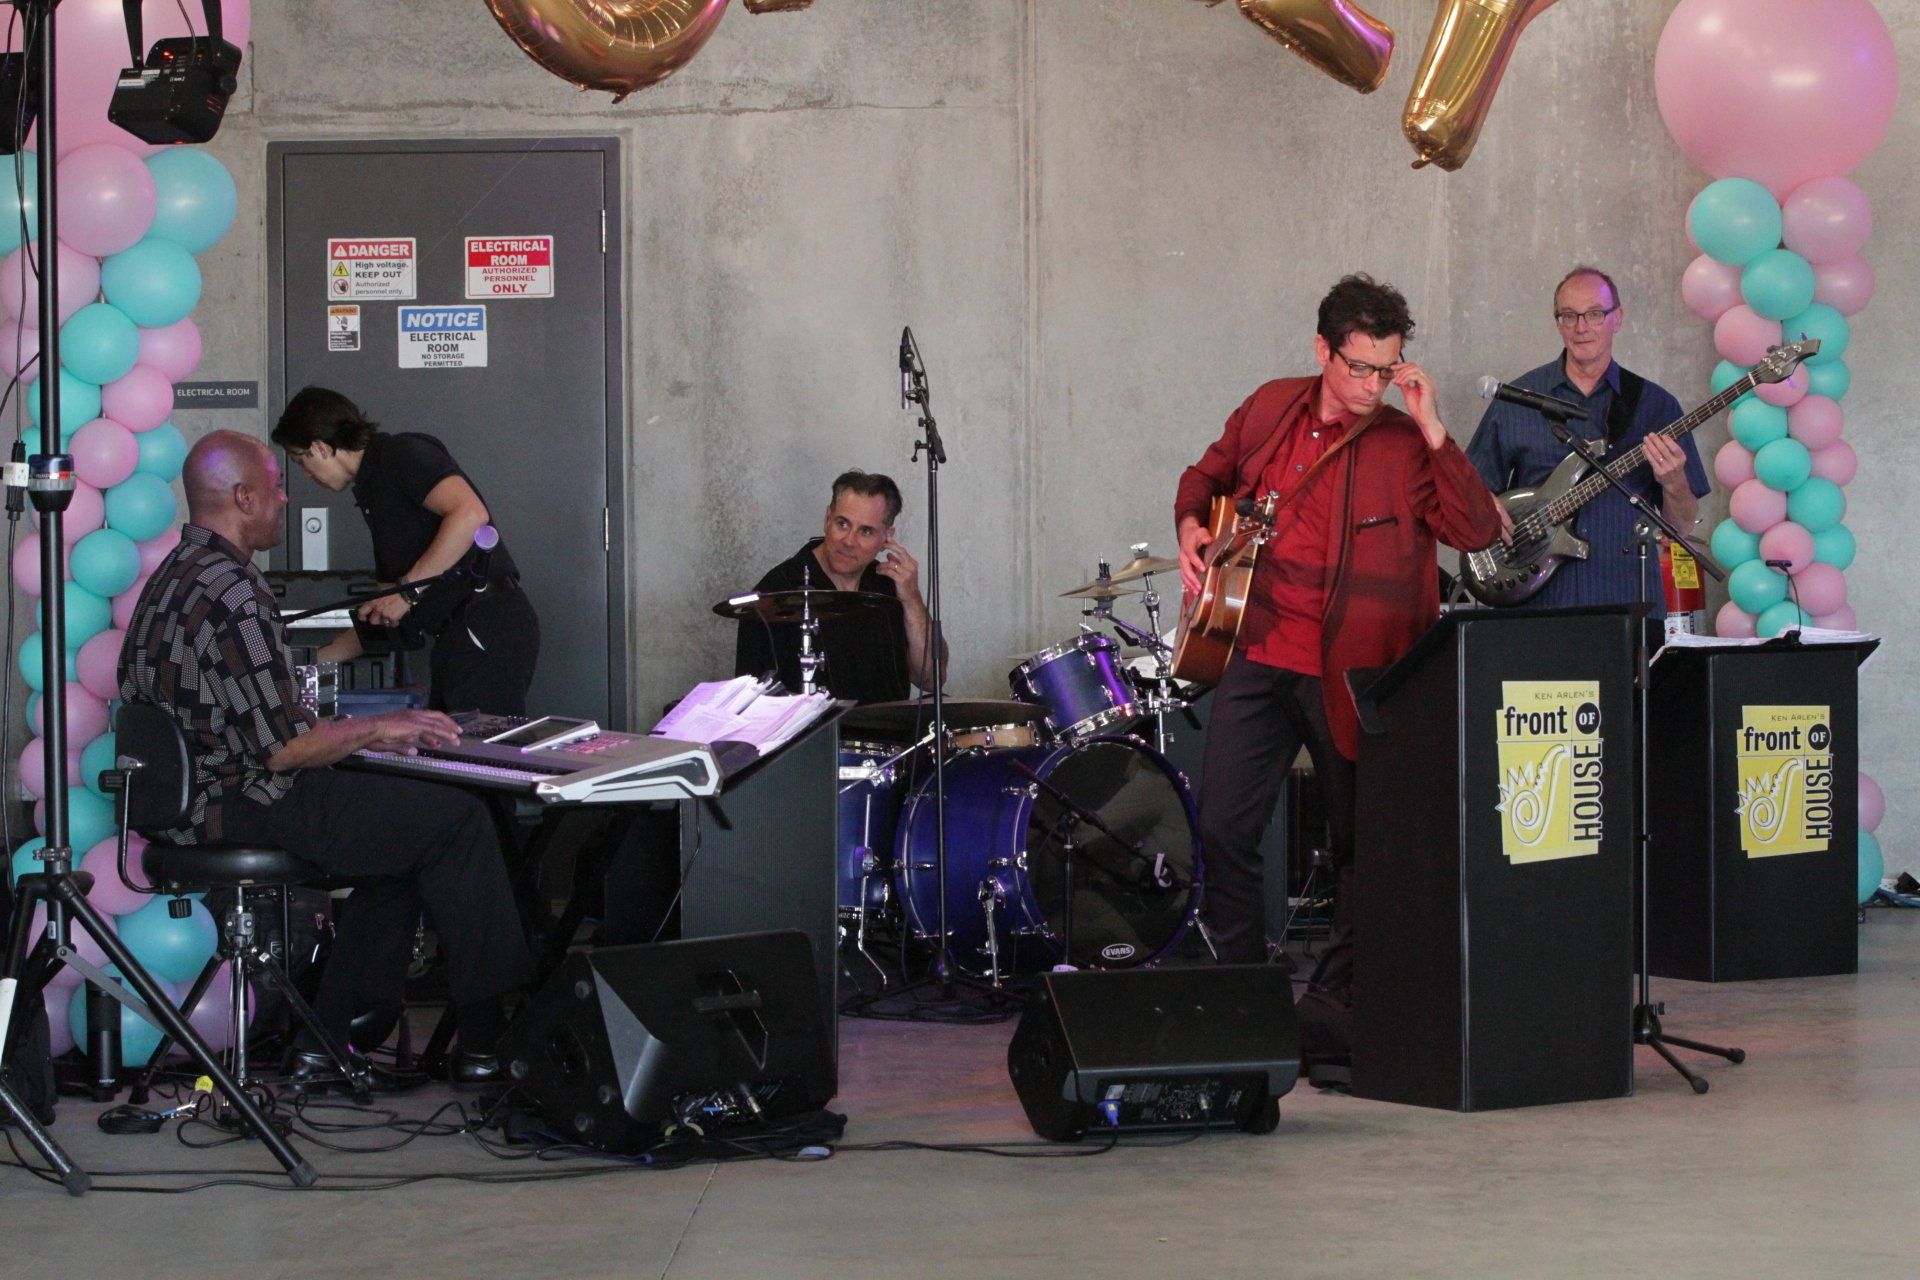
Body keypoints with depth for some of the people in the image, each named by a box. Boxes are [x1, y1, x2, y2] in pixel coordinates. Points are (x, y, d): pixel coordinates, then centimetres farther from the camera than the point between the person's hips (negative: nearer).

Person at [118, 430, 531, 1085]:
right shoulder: (231, 594, -21)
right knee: (457, 818, -5)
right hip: (244, 808, -11)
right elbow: (283, 748, -22)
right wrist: (375, 728, -7)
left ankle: (330, 1035, 18)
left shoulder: (173, 578, 13)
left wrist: (358, 732, 15)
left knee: (406, 813, 22)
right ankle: (488, 1038, 2)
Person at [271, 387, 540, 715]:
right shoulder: (373, 489, 26)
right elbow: (381, 619, 29)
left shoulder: (401, 454, -2)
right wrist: (315, 660, 30)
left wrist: (408, 589, -17)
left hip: (487, 624, -10)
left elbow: (471, 514, -21)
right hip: (458, 637, 10)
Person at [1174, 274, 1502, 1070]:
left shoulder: (1405, 445, -4)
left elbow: (1477, 532, -16)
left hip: (1349, 672, -2)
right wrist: (1192, 525, 6)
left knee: (1359, 840, 5)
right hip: (1258, 655, 3)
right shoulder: (1270, 409, 8)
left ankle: (1335, 999, 19)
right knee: (1223, 828, -3)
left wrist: (1432, 429, -19)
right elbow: (1209, 474, 26)